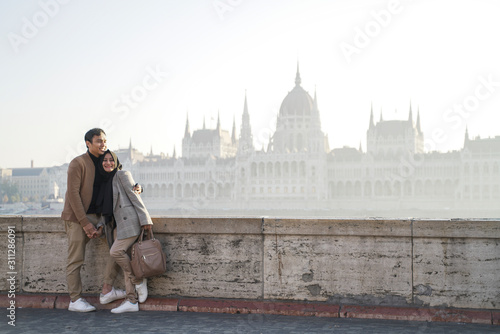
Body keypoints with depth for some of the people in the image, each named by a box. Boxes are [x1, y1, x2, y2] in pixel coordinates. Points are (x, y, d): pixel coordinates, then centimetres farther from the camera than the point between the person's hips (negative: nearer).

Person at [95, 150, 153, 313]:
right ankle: (131, 301, 2)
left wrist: (145, 219, -13)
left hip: (129, 221, -7)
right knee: (125, 261, 2)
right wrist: (101, 225, 7)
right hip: (117, 226, 7)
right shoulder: (104, 182, 19)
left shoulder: (122, 175, -2)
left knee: (116, 251, -22)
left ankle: (139, 280, -3)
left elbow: (134, 197, -8)